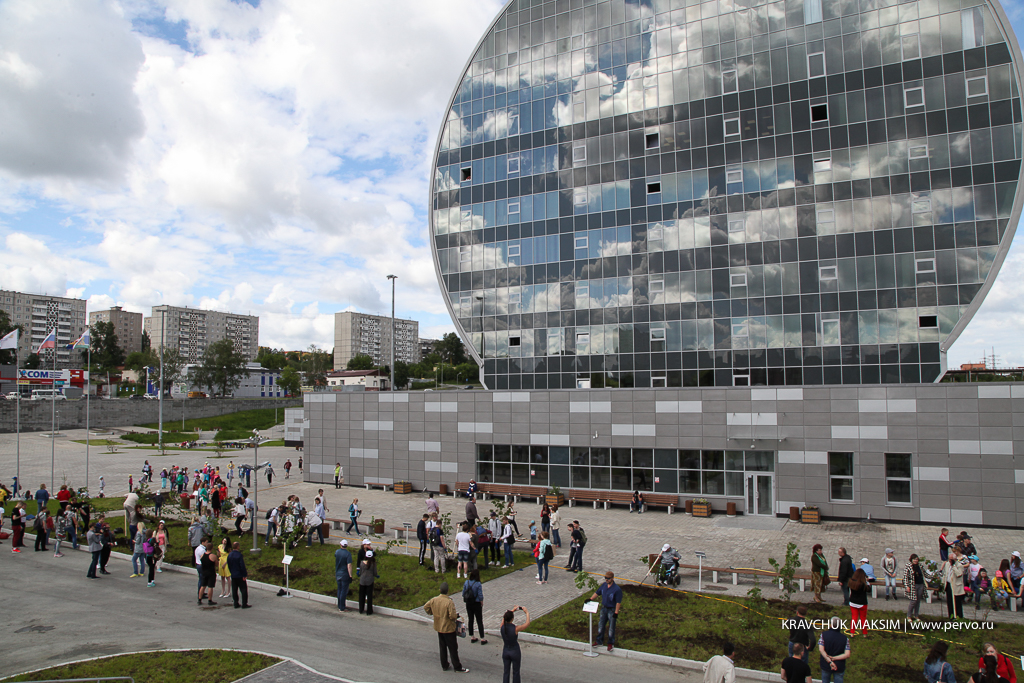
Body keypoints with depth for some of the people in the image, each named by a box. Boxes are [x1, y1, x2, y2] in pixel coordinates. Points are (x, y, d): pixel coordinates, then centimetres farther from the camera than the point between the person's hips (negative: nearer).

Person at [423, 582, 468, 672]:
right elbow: (453, 616, -27)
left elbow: (425, 607, 4)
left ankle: (444, 665, 28)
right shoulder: (449, 602, -25)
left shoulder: (434, 600, -8)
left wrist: (432, 613, 16)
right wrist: (457, 615, -6)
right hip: (448, 628, -6)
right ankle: (458, 667, 16)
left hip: (439, 627, 6)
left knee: (442, 647, 19)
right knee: (453, 648, 7)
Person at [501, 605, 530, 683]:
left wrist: (513, 610, 12)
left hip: (505, 651, 4)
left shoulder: (502, 626, -15)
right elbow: (527, 624, -13)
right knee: (516, 672, 14)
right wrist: (527, 613, -3)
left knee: (506, 671, 17)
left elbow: (505, 617, 7)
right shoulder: (516, 628, -26)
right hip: (515, 652, -4)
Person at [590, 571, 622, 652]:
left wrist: (616, 613, -18)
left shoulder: (617, 589, -21)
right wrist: (590, 599, -6)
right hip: (604, 608, 6)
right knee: (600, 625, 15)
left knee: (611, 627, 6)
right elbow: (597, 593, 8)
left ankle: (611, 643, 23)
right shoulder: (604, 585, -2)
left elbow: (618, 602, -18)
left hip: (612, 610, -6)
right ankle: (599, 641, 30)